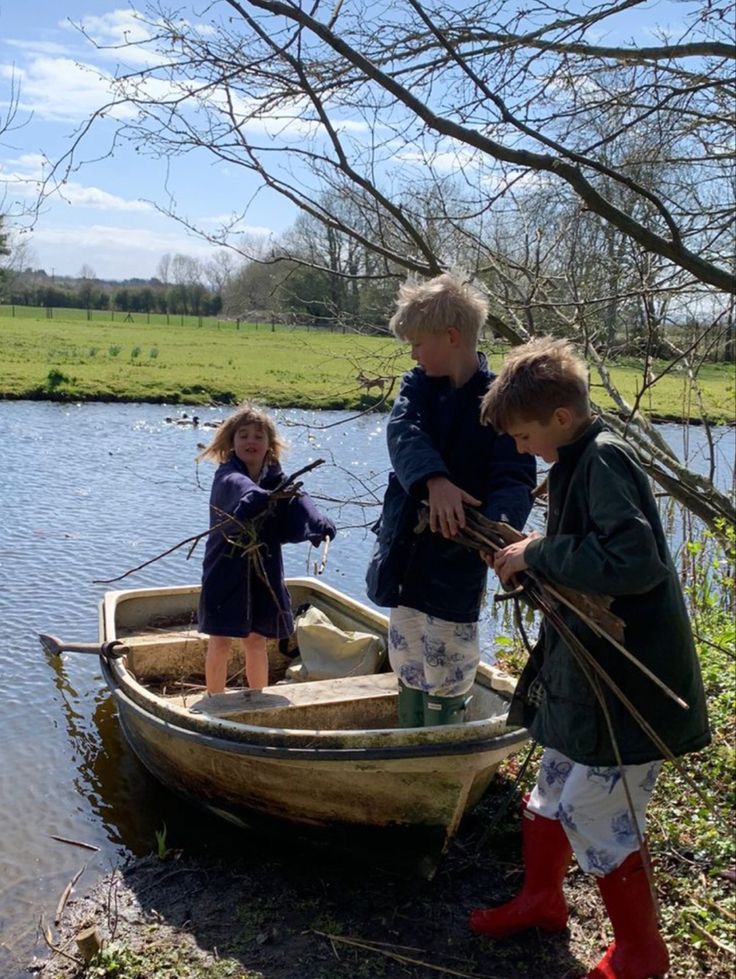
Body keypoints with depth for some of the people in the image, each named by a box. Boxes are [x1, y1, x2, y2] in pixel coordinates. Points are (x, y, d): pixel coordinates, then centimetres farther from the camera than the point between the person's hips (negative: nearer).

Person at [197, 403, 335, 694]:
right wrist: (259, 495, -59)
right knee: (221, 641, 5)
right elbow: (238, 485, -37)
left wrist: (319, 524, -37)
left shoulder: (277, 480, -1)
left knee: (256, 640, 15)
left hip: (264, 571, 3)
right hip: (226, 571, -3)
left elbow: (293, 526, -14)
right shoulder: (227, 477, -12)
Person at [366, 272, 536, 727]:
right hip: (405, 556, 6)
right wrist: (435, 481, -38)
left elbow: (516, 480, -20)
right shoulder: (418, 386, 3)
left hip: (457, 566, -5)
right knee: (409, 669, 20)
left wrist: (496, 529, -43)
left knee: (446, 681, 4)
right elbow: (404, 434, -17)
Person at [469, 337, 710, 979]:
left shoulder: (606, 460, -21)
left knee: (593, 812, 2)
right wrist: (530, 556, 1)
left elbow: (636, 564, -31)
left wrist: (538, 553, -22)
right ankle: (542, 899, 43)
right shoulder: (579, 462, 8)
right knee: (555, 784, 21)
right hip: (589, 668, 10)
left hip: (631, 679, -10)